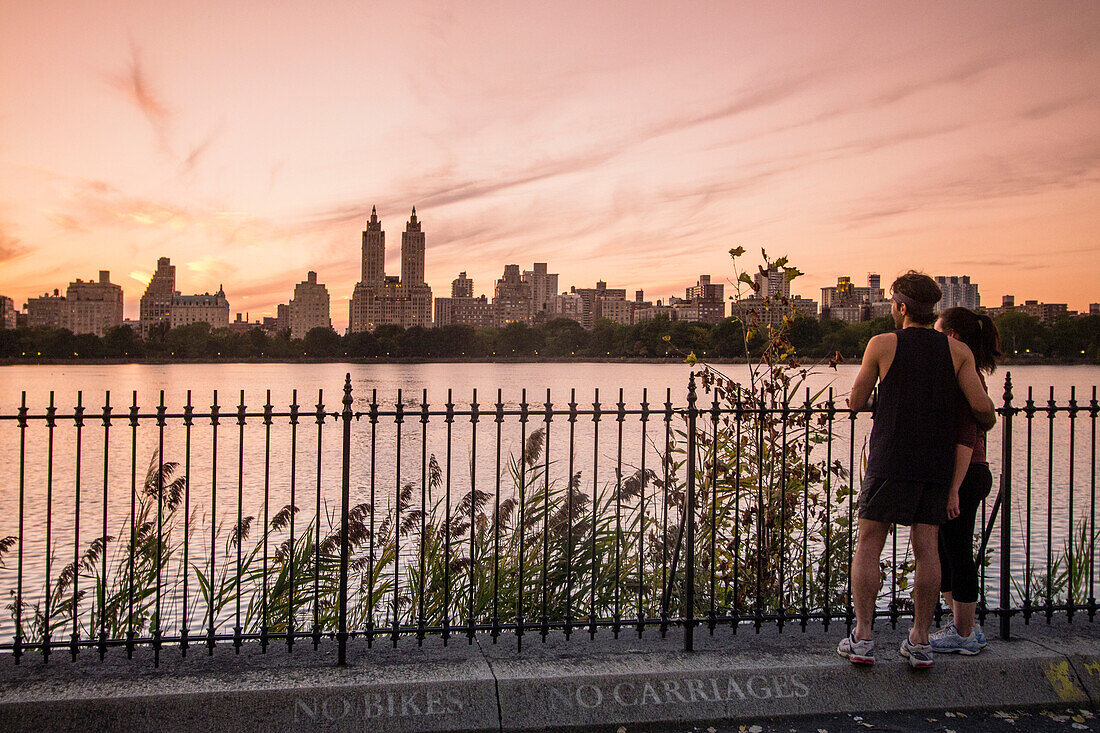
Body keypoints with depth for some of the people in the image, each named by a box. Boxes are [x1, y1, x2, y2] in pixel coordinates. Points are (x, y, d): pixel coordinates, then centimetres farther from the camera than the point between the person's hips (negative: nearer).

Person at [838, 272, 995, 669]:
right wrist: (988, 421, 18)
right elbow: (981, 406, -4)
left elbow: (856, 403, 3)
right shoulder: (957, 350, 4)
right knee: (926, 548, 5)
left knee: (868, 546, 3)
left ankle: (862, 638, 0)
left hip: (890, 461, -3)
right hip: (937, 466, 3)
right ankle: (920, 642, 7)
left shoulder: (882, 345, -3)